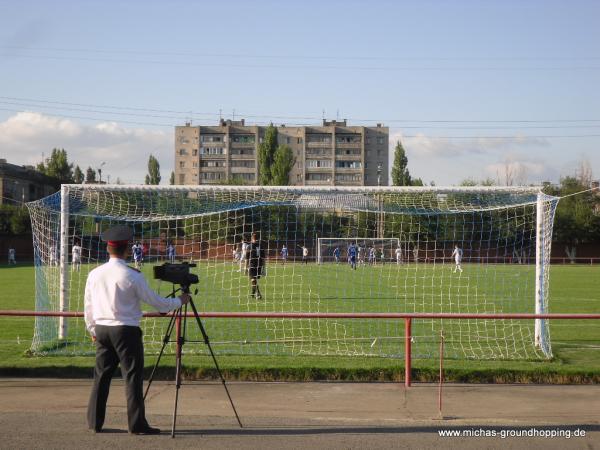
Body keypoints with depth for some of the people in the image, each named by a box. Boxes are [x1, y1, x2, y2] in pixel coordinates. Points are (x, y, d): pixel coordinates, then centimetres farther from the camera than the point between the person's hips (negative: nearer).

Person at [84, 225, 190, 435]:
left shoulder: (94, 274, 2)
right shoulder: (132, 276, -12)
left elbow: (88, 305, 10)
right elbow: (156, 302, -6)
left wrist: (92, 329, 23)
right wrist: (180, 301, 9)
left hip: (102, 330, 5)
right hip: (126, 331, -5)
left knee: (102, 375, 13)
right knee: (133, 376, 0)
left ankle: (95, 422, 17)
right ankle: (136, 424, 2)